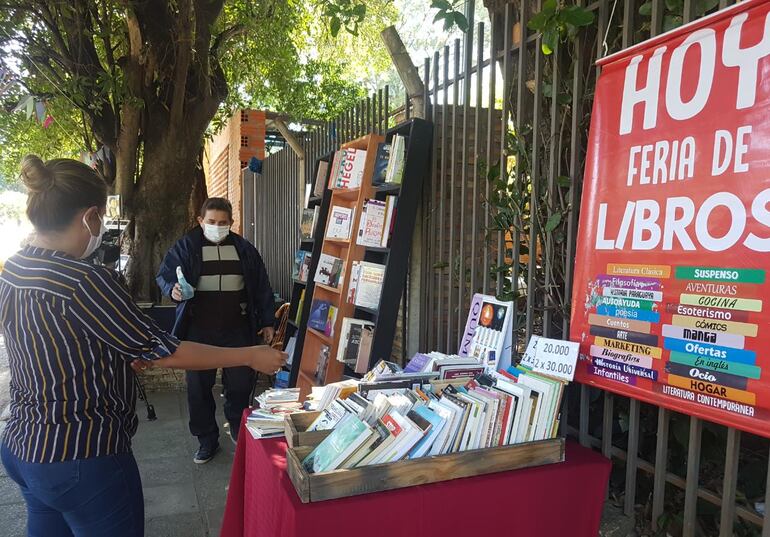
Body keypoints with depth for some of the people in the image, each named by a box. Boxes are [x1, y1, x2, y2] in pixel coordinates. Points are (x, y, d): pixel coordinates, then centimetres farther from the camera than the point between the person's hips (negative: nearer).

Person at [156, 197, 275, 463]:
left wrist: (267, 322, 8)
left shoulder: (244, 249, 6)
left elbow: (261, 287, 10)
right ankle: (207, 440, 25)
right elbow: (164, 275, 5)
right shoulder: (185, 247, 0)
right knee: (199, 387, 6)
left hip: (238, 330, 1)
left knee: (240, 384, 7)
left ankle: (239, 431, 33)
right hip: (199, 331, -1)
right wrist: (173, 290, -19)